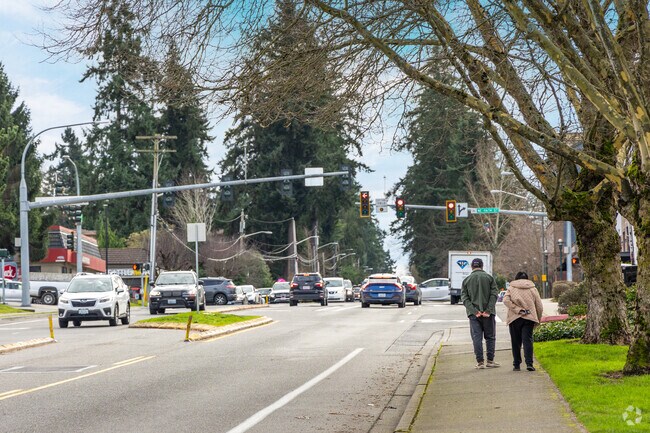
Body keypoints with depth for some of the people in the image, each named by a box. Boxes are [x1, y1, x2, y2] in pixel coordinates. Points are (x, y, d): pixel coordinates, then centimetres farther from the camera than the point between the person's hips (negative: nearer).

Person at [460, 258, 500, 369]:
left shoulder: (466, 280, 7)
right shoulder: (489, 277, 3)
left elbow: (464, 298, -1)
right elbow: (494, 294, -6)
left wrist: (474, 311, -9)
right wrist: (488, 310, -10)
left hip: (473, 313, 1)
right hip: (488, 313, -1)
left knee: (476, 338, 2)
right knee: (490, 337, 8)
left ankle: (480, 362, -2)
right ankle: (490, 361, 6)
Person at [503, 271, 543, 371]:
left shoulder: (511, 288, 10)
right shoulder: (532, 289, 12)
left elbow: (506, 300, -10)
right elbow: (539, 306, 8)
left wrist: (518, 310, -11)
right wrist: (538, 320, 16)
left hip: (514, 318, 0)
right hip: (529, 318, 0)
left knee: (516, 342, 7)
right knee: (528, 340, -2)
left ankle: (516, 365, 8)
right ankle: (529, 363, -15)